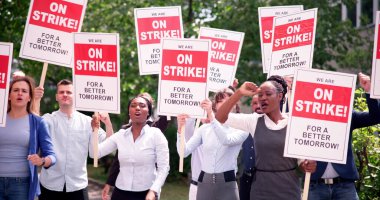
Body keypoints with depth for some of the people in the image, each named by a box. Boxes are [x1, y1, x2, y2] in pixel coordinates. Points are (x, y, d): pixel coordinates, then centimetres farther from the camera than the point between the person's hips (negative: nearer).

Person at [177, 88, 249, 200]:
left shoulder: (239, 128, 0)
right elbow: (184, 152, -1)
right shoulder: (204, 128, 7)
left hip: (227, 184, -3)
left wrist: (211, 115, -29)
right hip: (204, 183, 3)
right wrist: (181, 129, -17)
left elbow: (227, 140, -23)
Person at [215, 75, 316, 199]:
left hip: (288, 189, -1)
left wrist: (308, 166, -18)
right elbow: (220, 118, -5)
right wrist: (239, 93, -13)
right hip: (261, 189, 1)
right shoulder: (254, 121, 2)